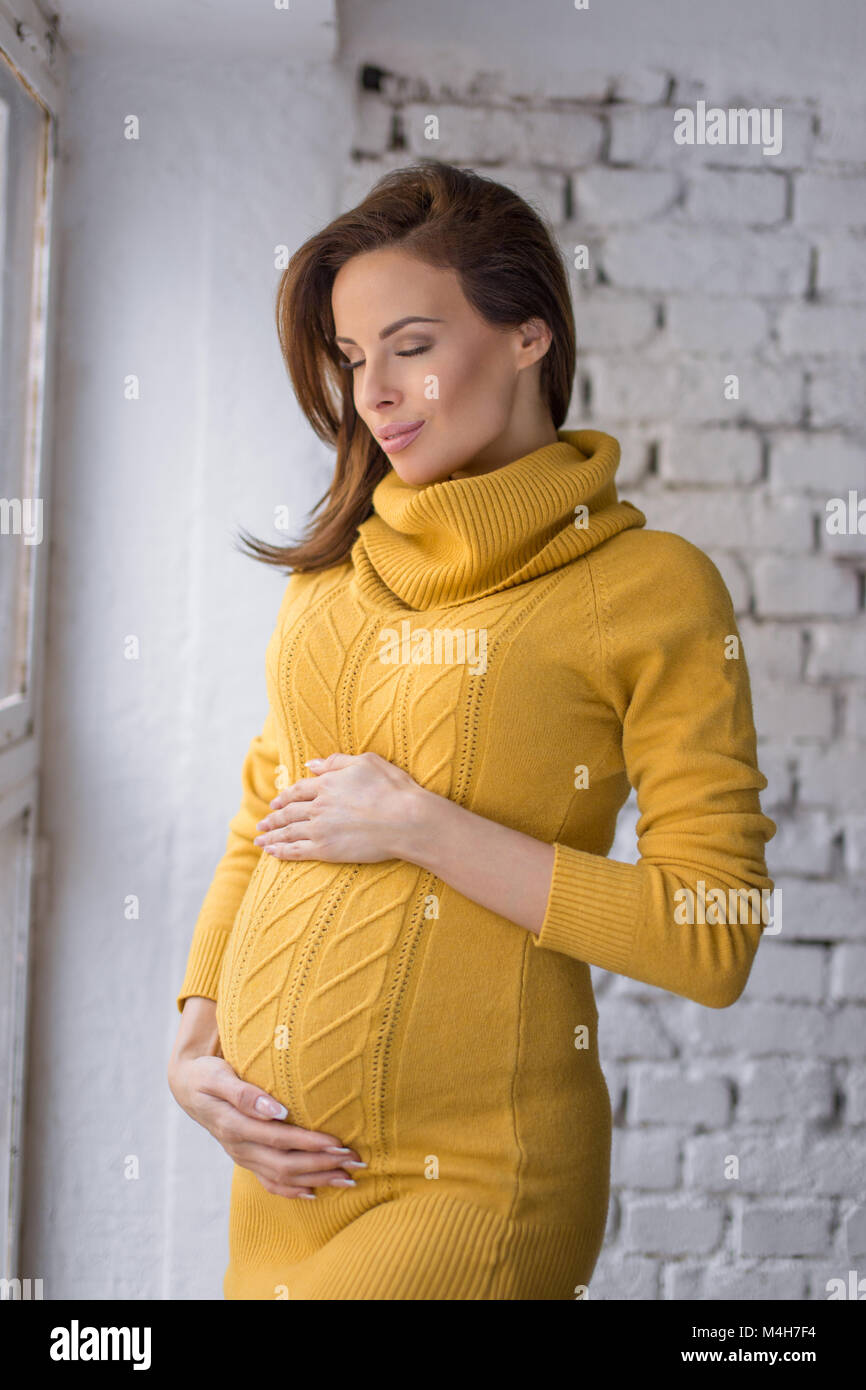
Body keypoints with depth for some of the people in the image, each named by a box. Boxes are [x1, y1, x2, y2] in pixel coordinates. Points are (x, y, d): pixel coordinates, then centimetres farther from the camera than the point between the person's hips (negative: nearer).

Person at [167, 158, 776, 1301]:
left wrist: (423, 828, -16)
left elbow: (715, 938, -13)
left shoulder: (652, 587, -9)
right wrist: (193, 1042, 1)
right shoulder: (334, 571, 8)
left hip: (470, 1179, -5)